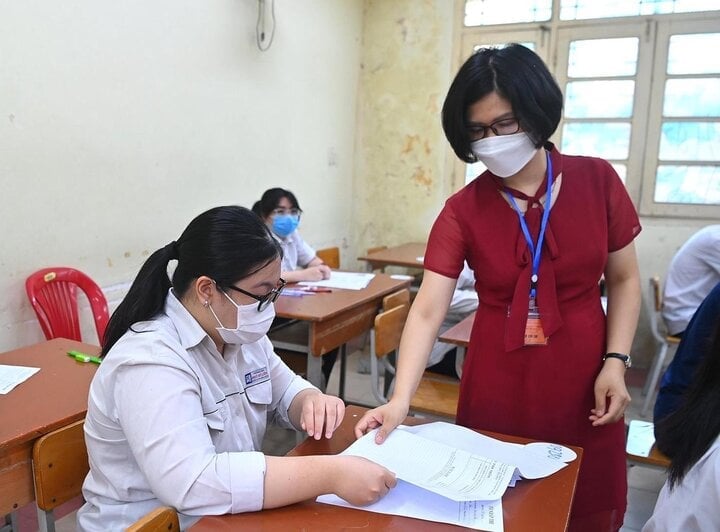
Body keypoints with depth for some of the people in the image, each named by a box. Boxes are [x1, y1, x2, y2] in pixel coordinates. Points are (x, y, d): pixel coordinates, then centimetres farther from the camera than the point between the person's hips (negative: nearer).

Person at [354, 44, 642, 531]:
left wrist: (616, 362, -9)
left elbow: (624, 279, 3)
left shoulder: (597, 181, -6)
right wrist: (400, 400, -28)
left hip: (582, 381, 1)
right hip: (497, 387, 0)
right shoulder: (463, 210, -10)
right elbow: (427, 311, -16)